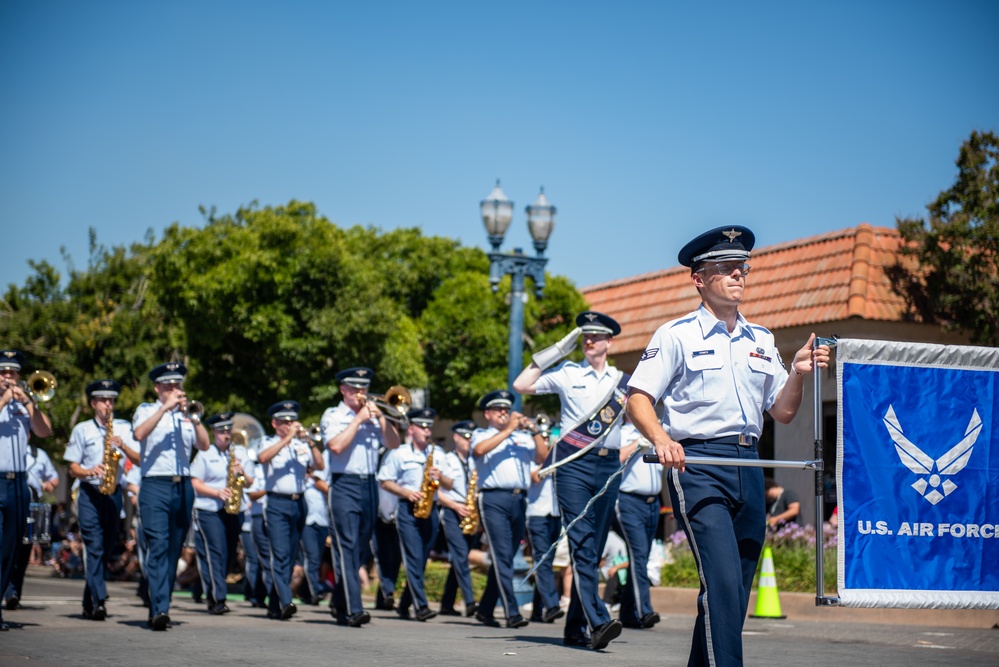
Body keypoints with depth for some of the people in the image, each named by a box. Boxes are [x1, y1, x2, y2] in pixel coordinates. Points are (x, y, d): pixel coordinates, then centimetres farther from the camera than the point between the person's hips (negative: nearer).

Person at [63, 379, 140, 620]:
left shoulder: (124, 428, 12)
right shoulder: (82, 429, 8)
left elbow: (139, 460, 4)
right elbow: (73, 469, 6)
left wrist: (122, 446, -13)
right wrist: (91, 471, -14)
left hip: (114, 494, 3)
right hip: (89, 494, -3)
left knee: (107, 549, 6)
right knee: (95, 547, -15)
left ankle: (89, 602, 19)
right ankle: (98, 601, -21)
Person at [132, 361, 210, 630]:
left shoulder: (186, 414, 17)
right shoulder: (147, 410, 9)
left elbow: (204, 444, 3)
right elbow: (139, 434, -13)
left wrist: (193, 416, -11)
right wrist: (165, 408, -16)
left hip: (183, 487, 4)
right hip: (155, 486, -4)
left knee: (174, 550, 5)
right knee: (158, 547, -15)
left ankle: (160, 609, 12)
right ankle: (159, 610, -23)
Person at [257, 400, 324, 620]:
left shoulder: (302, 444, 14)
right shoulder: (269, 443, 6)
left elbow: (320, 466, 1)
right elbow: (262, 457, -18)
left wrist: (310, 442, -12)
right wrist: (287, 438, -19)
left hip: (299, 503, 4)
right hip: (277, 504, -4)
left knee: (290, 556, 8)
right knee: (280, 554, -15)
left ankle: (274, 605, 17)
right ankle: (285, 602, -23)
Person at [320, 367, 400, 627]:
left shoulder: (373, 415, 17)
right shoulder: (333, 415, 2)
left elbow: (393, 444, 8)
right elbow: (336, 446, -16)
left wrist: (381, 417, -4)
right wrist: (358, 419, -10)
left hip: (369, 486, 6)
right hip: (344, 486, -6)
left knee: (359, 548, 10)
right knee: (347, 547, -12)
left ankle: (340, 604, 22)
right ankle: (353, 609, -18)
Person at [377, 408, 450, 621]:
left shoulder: (438, 454, 15)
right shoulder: (398, 453, 3)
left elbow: (449, 485, 14)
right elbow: (385, 482, 1)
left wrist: (440, 477, -7)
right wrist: (407, 493, -13)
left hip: (430, 510, 4)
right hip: (407, 509, -4)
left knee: (421, 560, 7)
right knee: (414, 558, -13)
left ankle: (404, 604, 20)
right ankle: (421, 606, -17)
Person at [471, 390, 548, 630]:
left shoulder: (523, 437, 22)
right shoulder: (481, 435, 11)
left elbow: (543, 457, 10)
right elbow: (479, 450, -12)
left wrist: (534, 431, -3)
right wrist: (509, 429, -9)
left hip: (519, 501, 5)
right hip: (494, 499, -5)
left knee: (505, 558, 8)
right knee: (502, 556, -13)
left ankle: (485, 610, 17)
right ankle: (512, 612, -18)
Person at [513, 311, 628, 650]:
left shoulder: (623, 380, 14)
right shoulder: (567, 372, 7)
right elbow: (520, 385, -1)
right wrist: (557, 350, 0)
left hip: (608, 466, 3)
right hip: (574, 464, -3)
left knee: (594, 549, 6)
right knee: (582, 544, -16)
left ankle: (576, 627, 14)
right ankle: (597, 622, -24)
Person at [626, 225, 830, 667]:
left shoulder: (761, 340, 19)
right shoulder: (676, 335, 3)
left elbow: (782, 413, 19)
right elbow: (638, 399, -4)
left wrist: (797, 374, 0)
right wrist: (662, 439, -22)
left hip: (748, 465, 6)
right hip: (697, 464, -6)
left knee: (736, 590, 8)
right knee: (722, 581, -18)